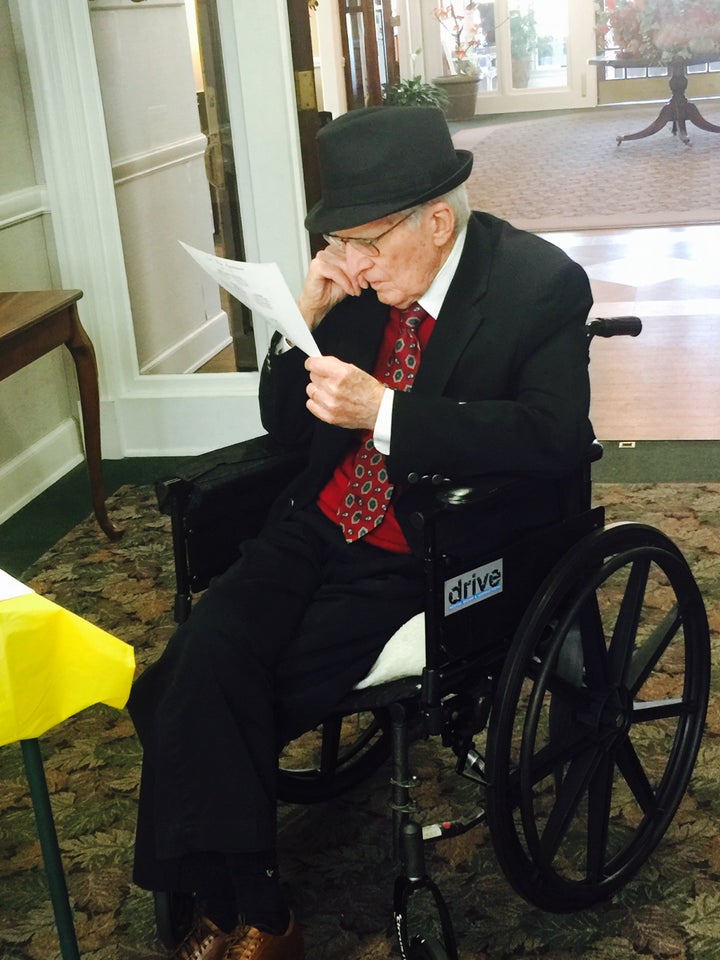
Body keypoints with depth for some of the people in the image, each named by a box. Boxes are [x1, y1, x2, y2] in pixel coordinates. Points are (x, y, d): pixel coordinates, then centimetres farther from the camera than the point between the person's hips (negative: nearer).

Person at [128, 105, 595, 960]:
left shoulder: (541, 285, -10)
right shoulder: (361, 280, 5)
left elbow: (553, 437, -23)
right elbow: (286, 425, 11)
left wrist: (385, 412, -26)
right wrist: (307, 316, -7)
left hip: (430, 563, -5)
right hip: (320, 529, 6)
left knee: (220, 698, -18)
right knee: (204, 658, -19)